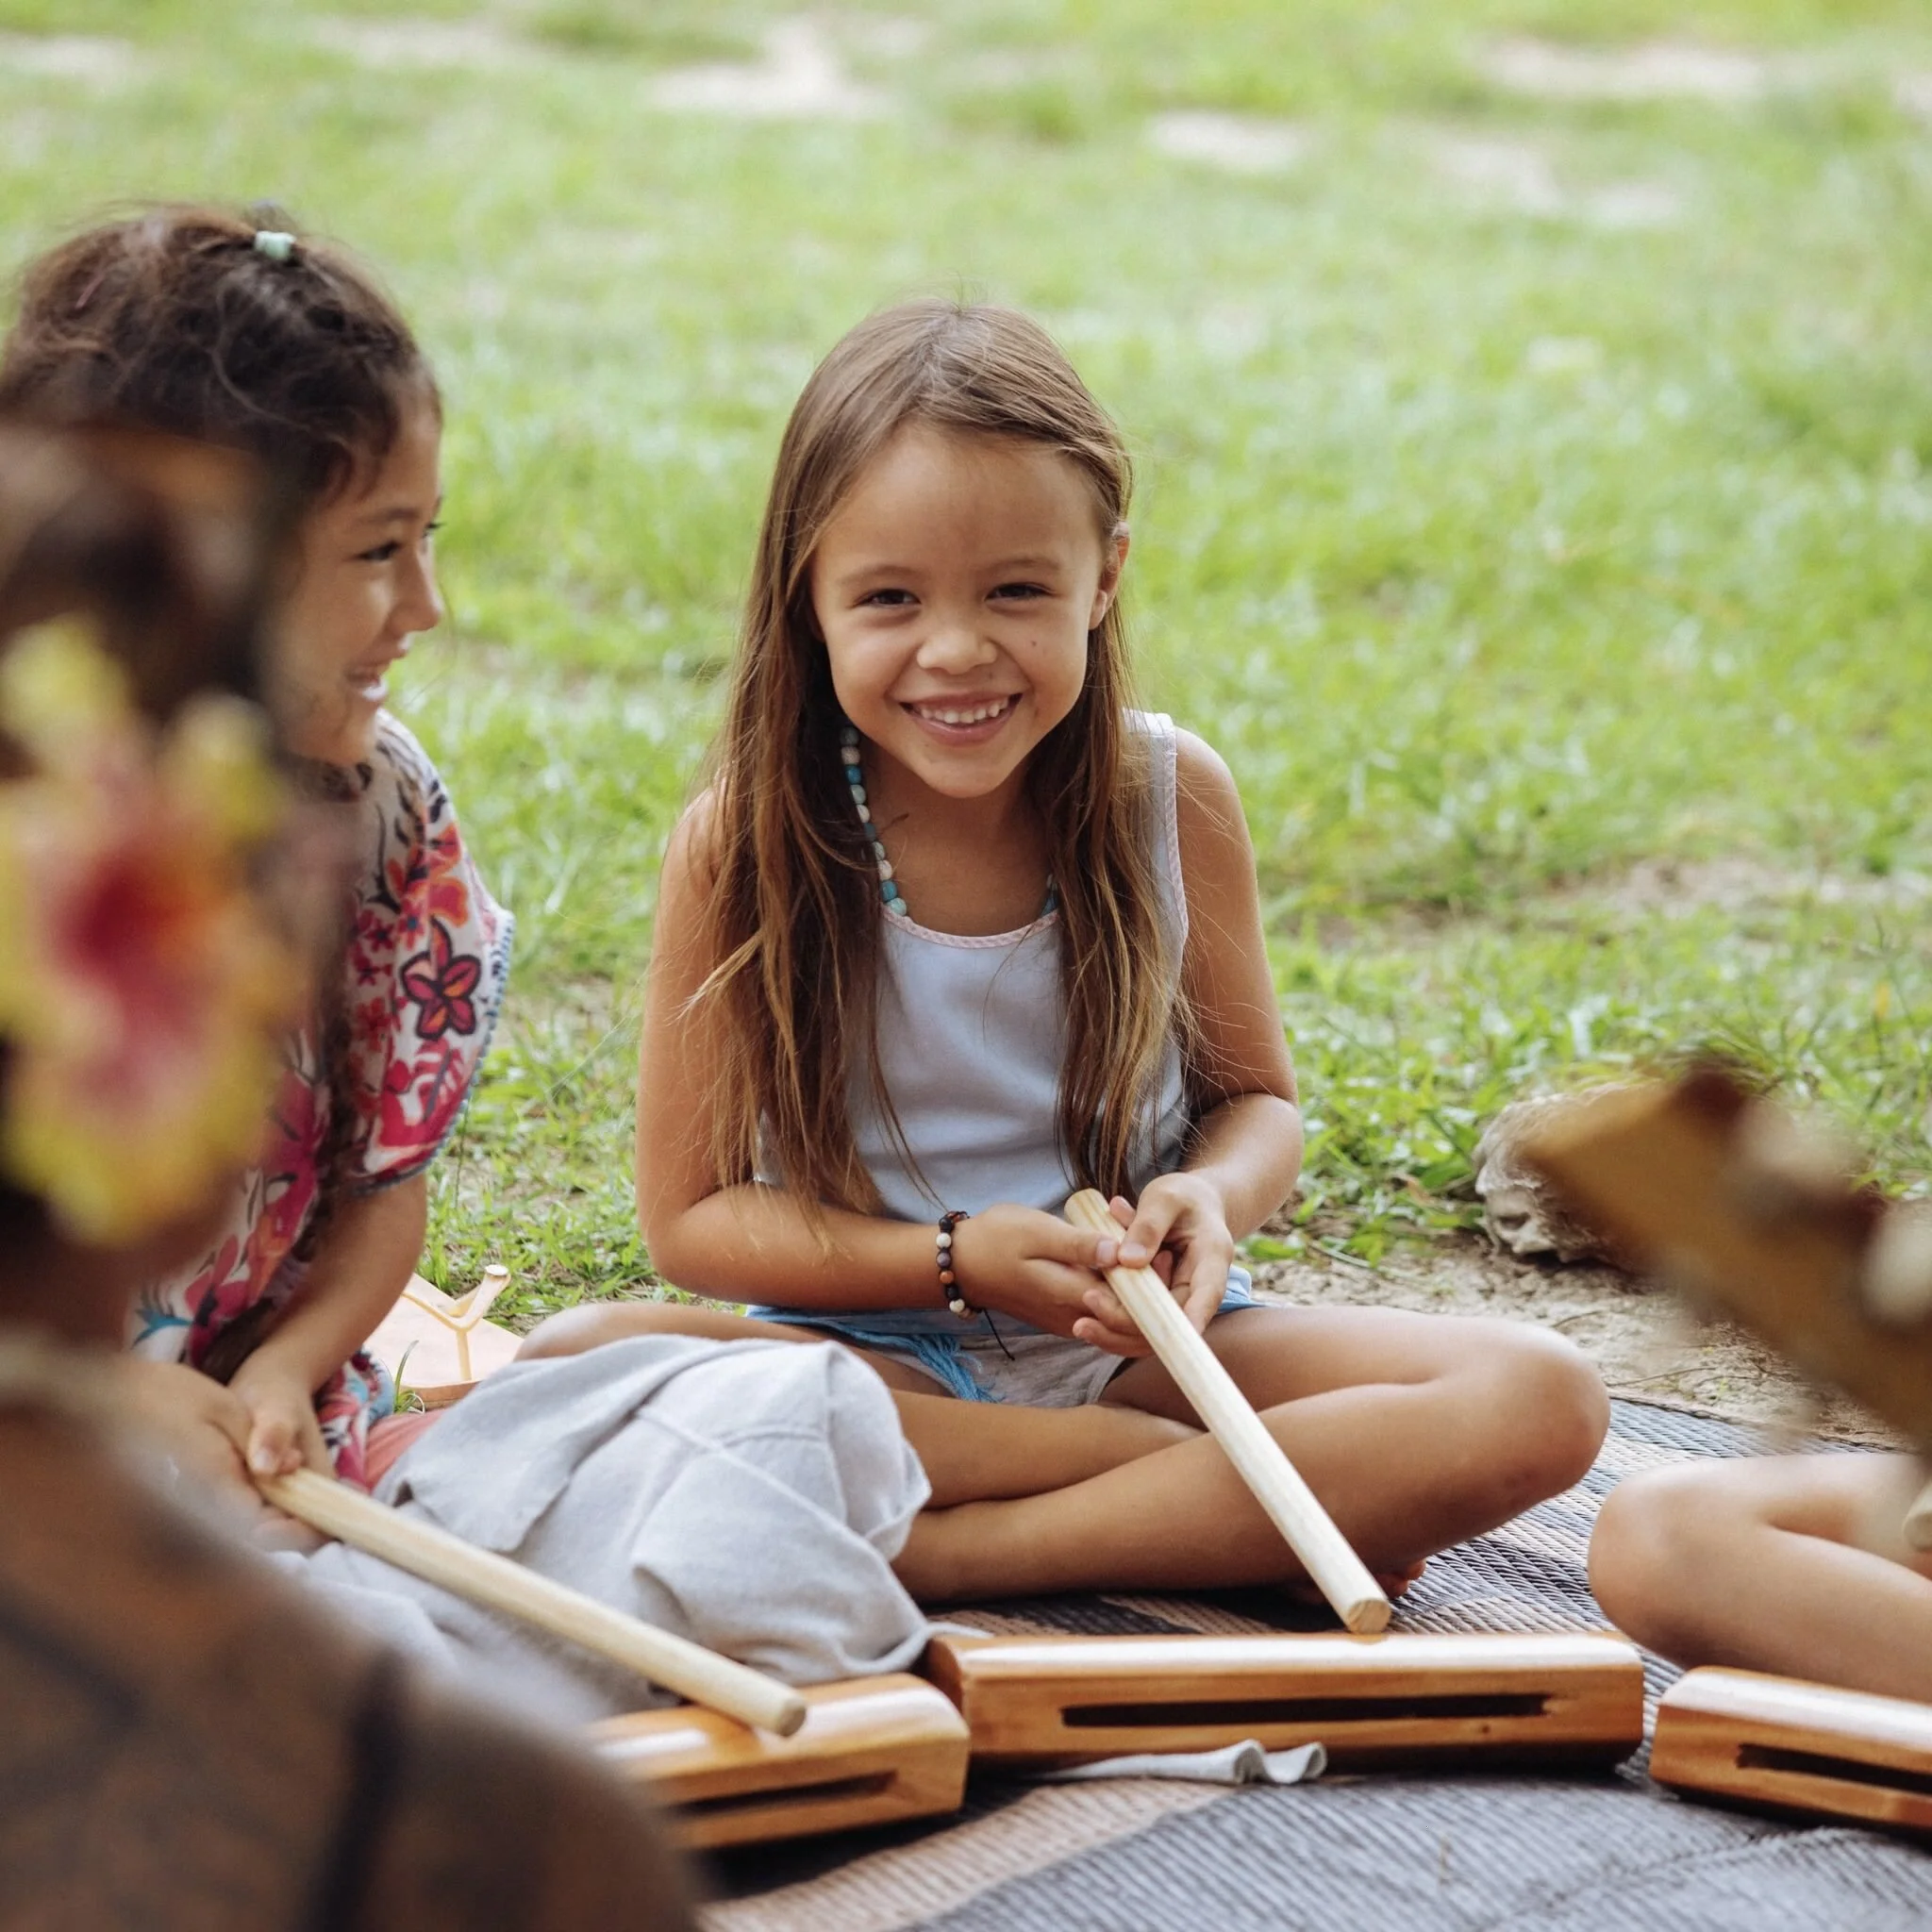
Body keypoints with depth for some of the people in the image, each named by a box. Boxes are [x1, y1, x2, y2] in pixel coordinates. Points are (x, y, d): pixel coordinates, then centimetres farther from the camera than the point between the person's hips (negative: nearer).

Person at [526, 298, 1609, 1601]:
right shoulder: (743, 845, -9)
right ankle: (1246, 1504, -25)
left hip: (1143, 1341, 1)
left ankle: (954, 1556, -26)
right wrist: (960, 1259, -18)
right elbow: (688, 1216, -5)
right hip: (876, 1360, -1)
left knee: (1542, 1402, -21)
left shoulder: (1170, 800, -3)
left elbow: (1258, 1097, 9)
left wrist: (1210, 1196, -15)